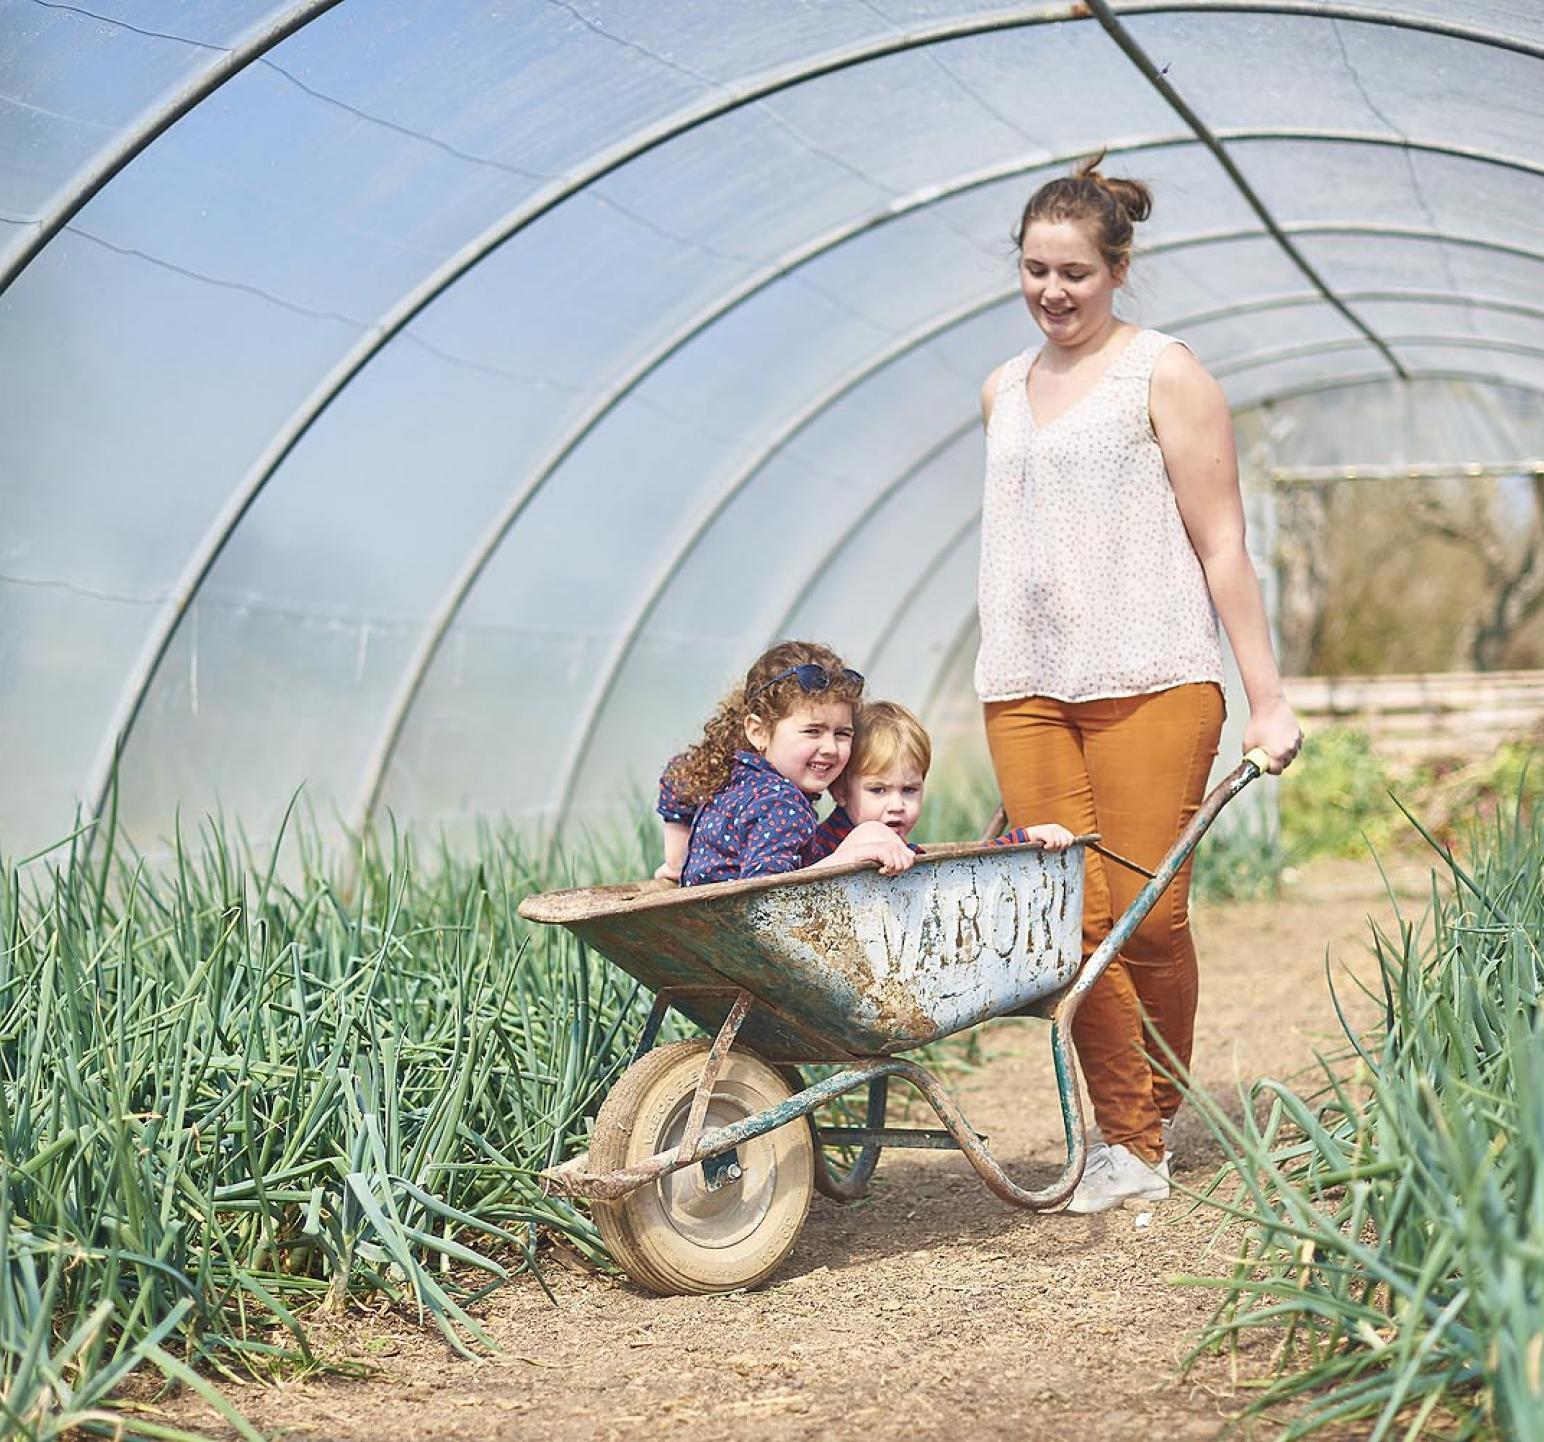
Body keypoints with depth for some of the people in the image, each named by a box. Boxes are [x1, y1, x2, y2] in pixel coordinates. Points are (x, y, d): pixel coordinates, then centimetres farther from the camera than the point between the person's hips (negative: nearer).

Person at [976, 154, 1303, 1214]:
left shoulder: (1164, 374, 2)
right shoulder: (1004, 391, 18)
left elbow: (1221, 546, -1)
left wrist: (1267, 698, -5)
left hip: (1150, 681, -4)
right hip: (1027, 690, 4)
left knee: (1148, 916, -6)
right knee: (1074, 920, -4)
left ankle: (1162, 1115, 16)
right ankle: (1127, 1146, 4)